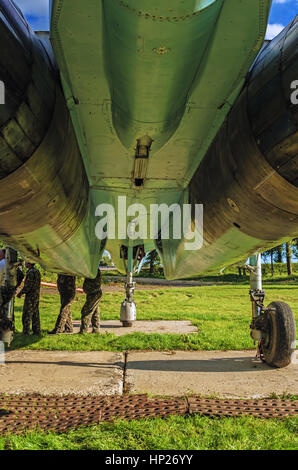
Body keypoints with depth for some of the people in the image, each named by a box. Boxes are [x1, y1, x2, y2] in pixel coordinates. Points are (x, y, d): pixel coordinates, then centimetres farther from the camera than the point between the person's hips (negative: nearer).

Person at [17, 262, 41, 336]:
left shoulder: (31, 272, -17)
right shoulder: (37, 271, 12)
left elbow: (28, 286, -20)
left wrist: (20, 293, -7)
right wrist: (22, 292, 18)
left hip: (30, 297, -9)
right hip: (36, 296, 9)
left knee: (26, 316, -3)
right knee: (35, 315, 12)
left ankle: (26, 333, 0)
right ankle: (37, 331, 16)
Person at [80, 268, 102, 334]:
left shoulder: (96, 271, -16)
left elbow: (97, 284, -19)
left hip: (94, 294, -10)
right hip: (95, 294, 10)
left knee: (86, 311, -9)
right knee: (95, 312, 12)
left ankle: (83, 330, -6)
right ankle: (96, 329, 18)